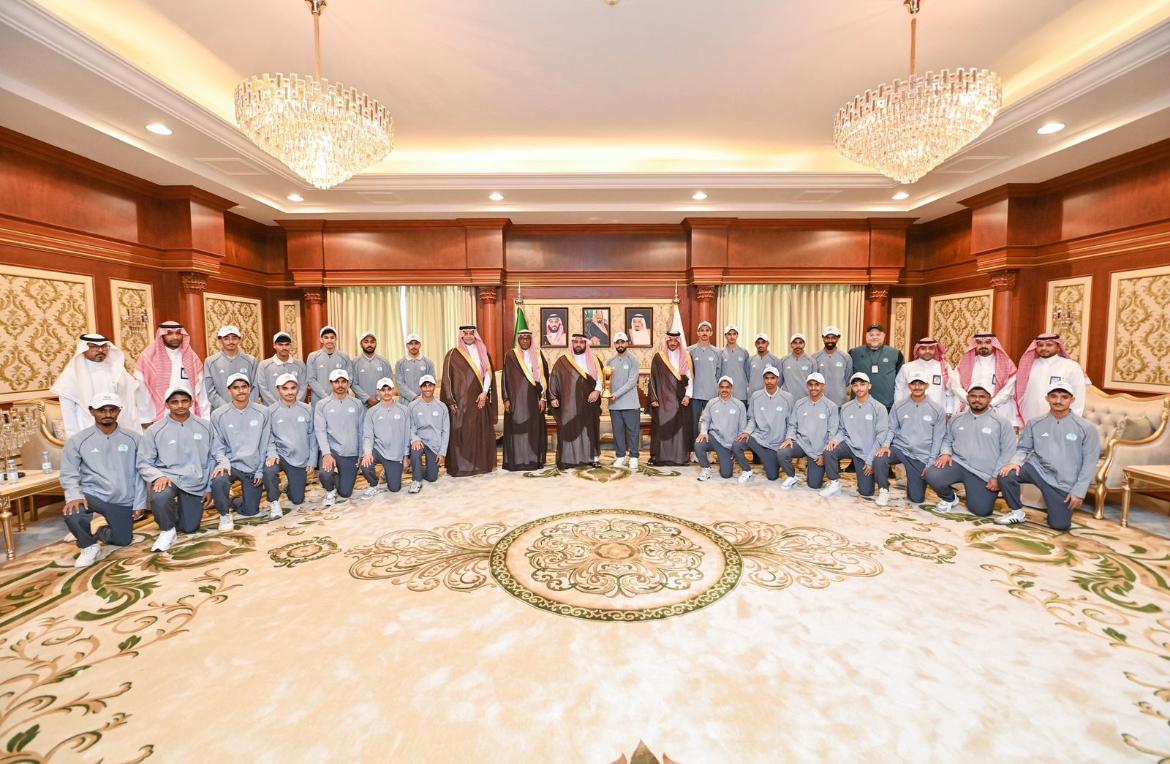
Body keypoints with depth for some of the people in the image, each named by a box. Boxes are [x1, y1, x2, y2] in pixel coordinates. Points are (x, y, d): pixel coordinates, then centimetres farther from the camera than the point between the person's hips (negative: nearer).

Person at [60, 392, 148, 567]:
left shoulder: (133, 438, -4)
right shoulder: (77, 440, -4)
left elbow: (140, 473, -1)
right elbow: (68, 474, -4)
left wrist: (139, 503, -2)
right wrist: (75, 496, -24)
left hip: (123, 501, 1)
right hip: (92, 494, -1)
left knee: (123, 541, 10)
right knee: (72, 514, -34)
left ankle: (102, 533, 48)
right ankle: (89, 546, -2)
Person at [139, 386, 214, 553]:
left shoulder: (204, 427, -1)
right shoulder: (155, 430, -5)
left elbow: (211, 458, 6)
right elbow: (143, 463, -2)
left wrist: (209, 487, 4)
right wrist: (159, 476, -23)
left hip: (195, 483, 2)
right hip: (168, 477, -2)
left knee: (190, 528, 7)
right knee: (160, 497, -38)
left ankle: (179, 508, 42)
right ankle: (168, 531, -8)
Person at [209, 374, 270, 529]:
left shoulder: (262, 412, -5)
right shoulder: (218, 415, -6)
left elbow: (264, 444, 0)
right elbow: (217, 445, -2)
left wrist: (260, 471, -2)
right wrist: (223, 462, -22)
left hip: (253, 468, 1)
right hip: (230, 464, -1)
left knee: (251, 512, 6)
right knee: (218, 481, -37)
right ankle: (225, 514, -7)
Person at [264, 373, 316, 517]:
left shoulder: (307, 409, 1)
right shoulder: (271, 411, -4)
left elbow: (312, 436, 4)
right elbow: (268, 437, -2)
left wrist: (311, 461, 1)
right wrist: (272, 454, -21)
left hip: (300, 459, 2)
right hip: (280, 454, -2)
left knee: (297, 500, 4)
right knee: (269, 471, -37)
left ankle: (290, 488, 44)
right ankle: (274, 502, -7)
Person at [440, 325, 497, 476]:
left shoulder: (482, 353, 12)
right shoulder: (453, 354, 0)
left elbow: (488, 373, 7)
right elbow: (447, 378, -3)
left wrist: (485, 393, -6)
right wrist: (451, 401, -9)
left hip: (479, 399, 4)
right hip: (460, 400, -3)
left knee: (480, 432, 6)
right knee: (461, 433, -3)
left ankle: (480, 463, 15)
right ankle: (460, 466, 6)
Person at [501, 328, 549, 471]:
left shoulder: (538, 355, 8)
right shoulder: (511, 356, 3)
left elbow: (543, 377, 5)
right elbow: (506, 378, 2)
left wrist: (543, 398, -2)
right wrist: (506, 399, -5)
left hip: (533, 398, 2)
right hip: (516, 398, -1)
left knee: (534, 428, 2)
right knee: (516, 428, -2)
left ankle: (534, 459, 10)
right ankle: (516, 460, 5)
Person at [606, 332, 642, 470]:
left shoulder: (633, 361, -1)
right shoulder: (610, 362, 11)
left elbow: (632, 382, -11)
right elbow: (607, 380, 10)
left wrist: (616, 394, -17)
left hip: (630, 403, -3)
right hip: (614, 404, 4)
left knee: (633, 431, 1)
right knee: (618, 431, 8)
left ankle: (633, 457, 9)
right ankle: (621, 457, 18)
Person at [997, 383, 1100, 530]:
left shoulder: (1087, 428, -6)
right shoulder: (1034, 423, -1)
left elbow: (1089, 463, -4)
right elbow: (1023, 448, 5)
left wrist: (1078, 491, -8)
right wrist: (1016, 462, -19)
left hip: (1064, 483, -1)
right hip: (1037, 468, 1)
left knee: (1059, 525, -2)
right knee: (1006, 475, -30)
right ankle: (1017, 512, -3)